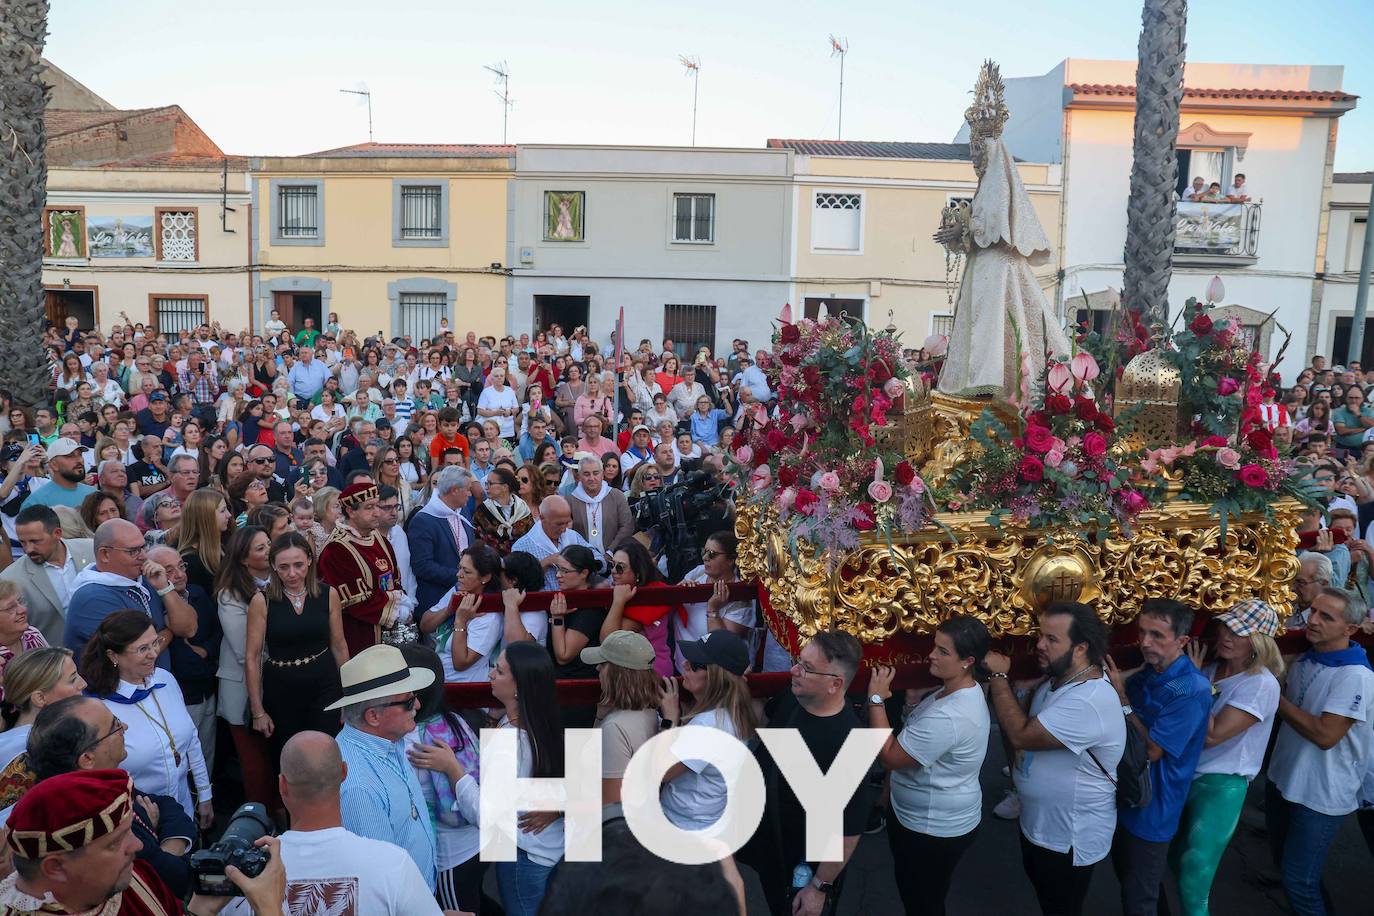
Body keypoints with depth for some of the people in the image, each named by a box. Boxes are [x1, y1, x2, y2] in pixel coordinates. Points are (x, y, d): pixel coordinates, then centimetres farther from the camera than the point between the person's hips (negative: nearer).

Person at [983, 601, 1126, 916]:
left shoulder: (1089, 702, -34)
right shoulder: (1057, 681, -1)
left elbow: (1021, 734, -33)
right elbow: (1025, 730, 12)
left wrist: (999, 677, -25)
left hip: (1069, 838, -9)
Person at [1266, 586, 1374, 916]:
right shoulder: (1303, 660, 2)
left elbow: (1324, 735, -29)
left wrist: (1275, 697, -21)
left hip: (1320, 795, -8)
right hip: (1282, 779, 8)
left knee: (1299, 880, 3)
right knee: (1283, 863, 23)